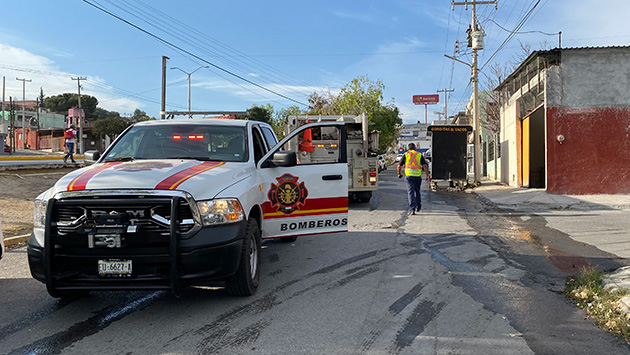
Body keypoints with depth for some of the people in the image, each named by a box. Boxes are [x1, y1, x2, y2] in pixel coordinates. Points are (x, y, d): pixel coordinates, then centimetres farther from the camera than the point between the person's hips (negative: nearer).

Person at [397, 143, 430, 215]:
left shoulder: (405, 155, 7)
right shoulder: (419, 155, 10)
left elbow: (399, 166, 7)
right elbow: (425, 166, 0)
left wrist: (399, 173, 24)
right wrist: (427, 176, 2)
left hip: (409, 176, -2)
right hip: (418, 176, 2)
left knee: (410, 192, -5)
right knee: (417, 191, 20)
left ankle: (412, 209, -15)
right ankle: (418, 207, 31)